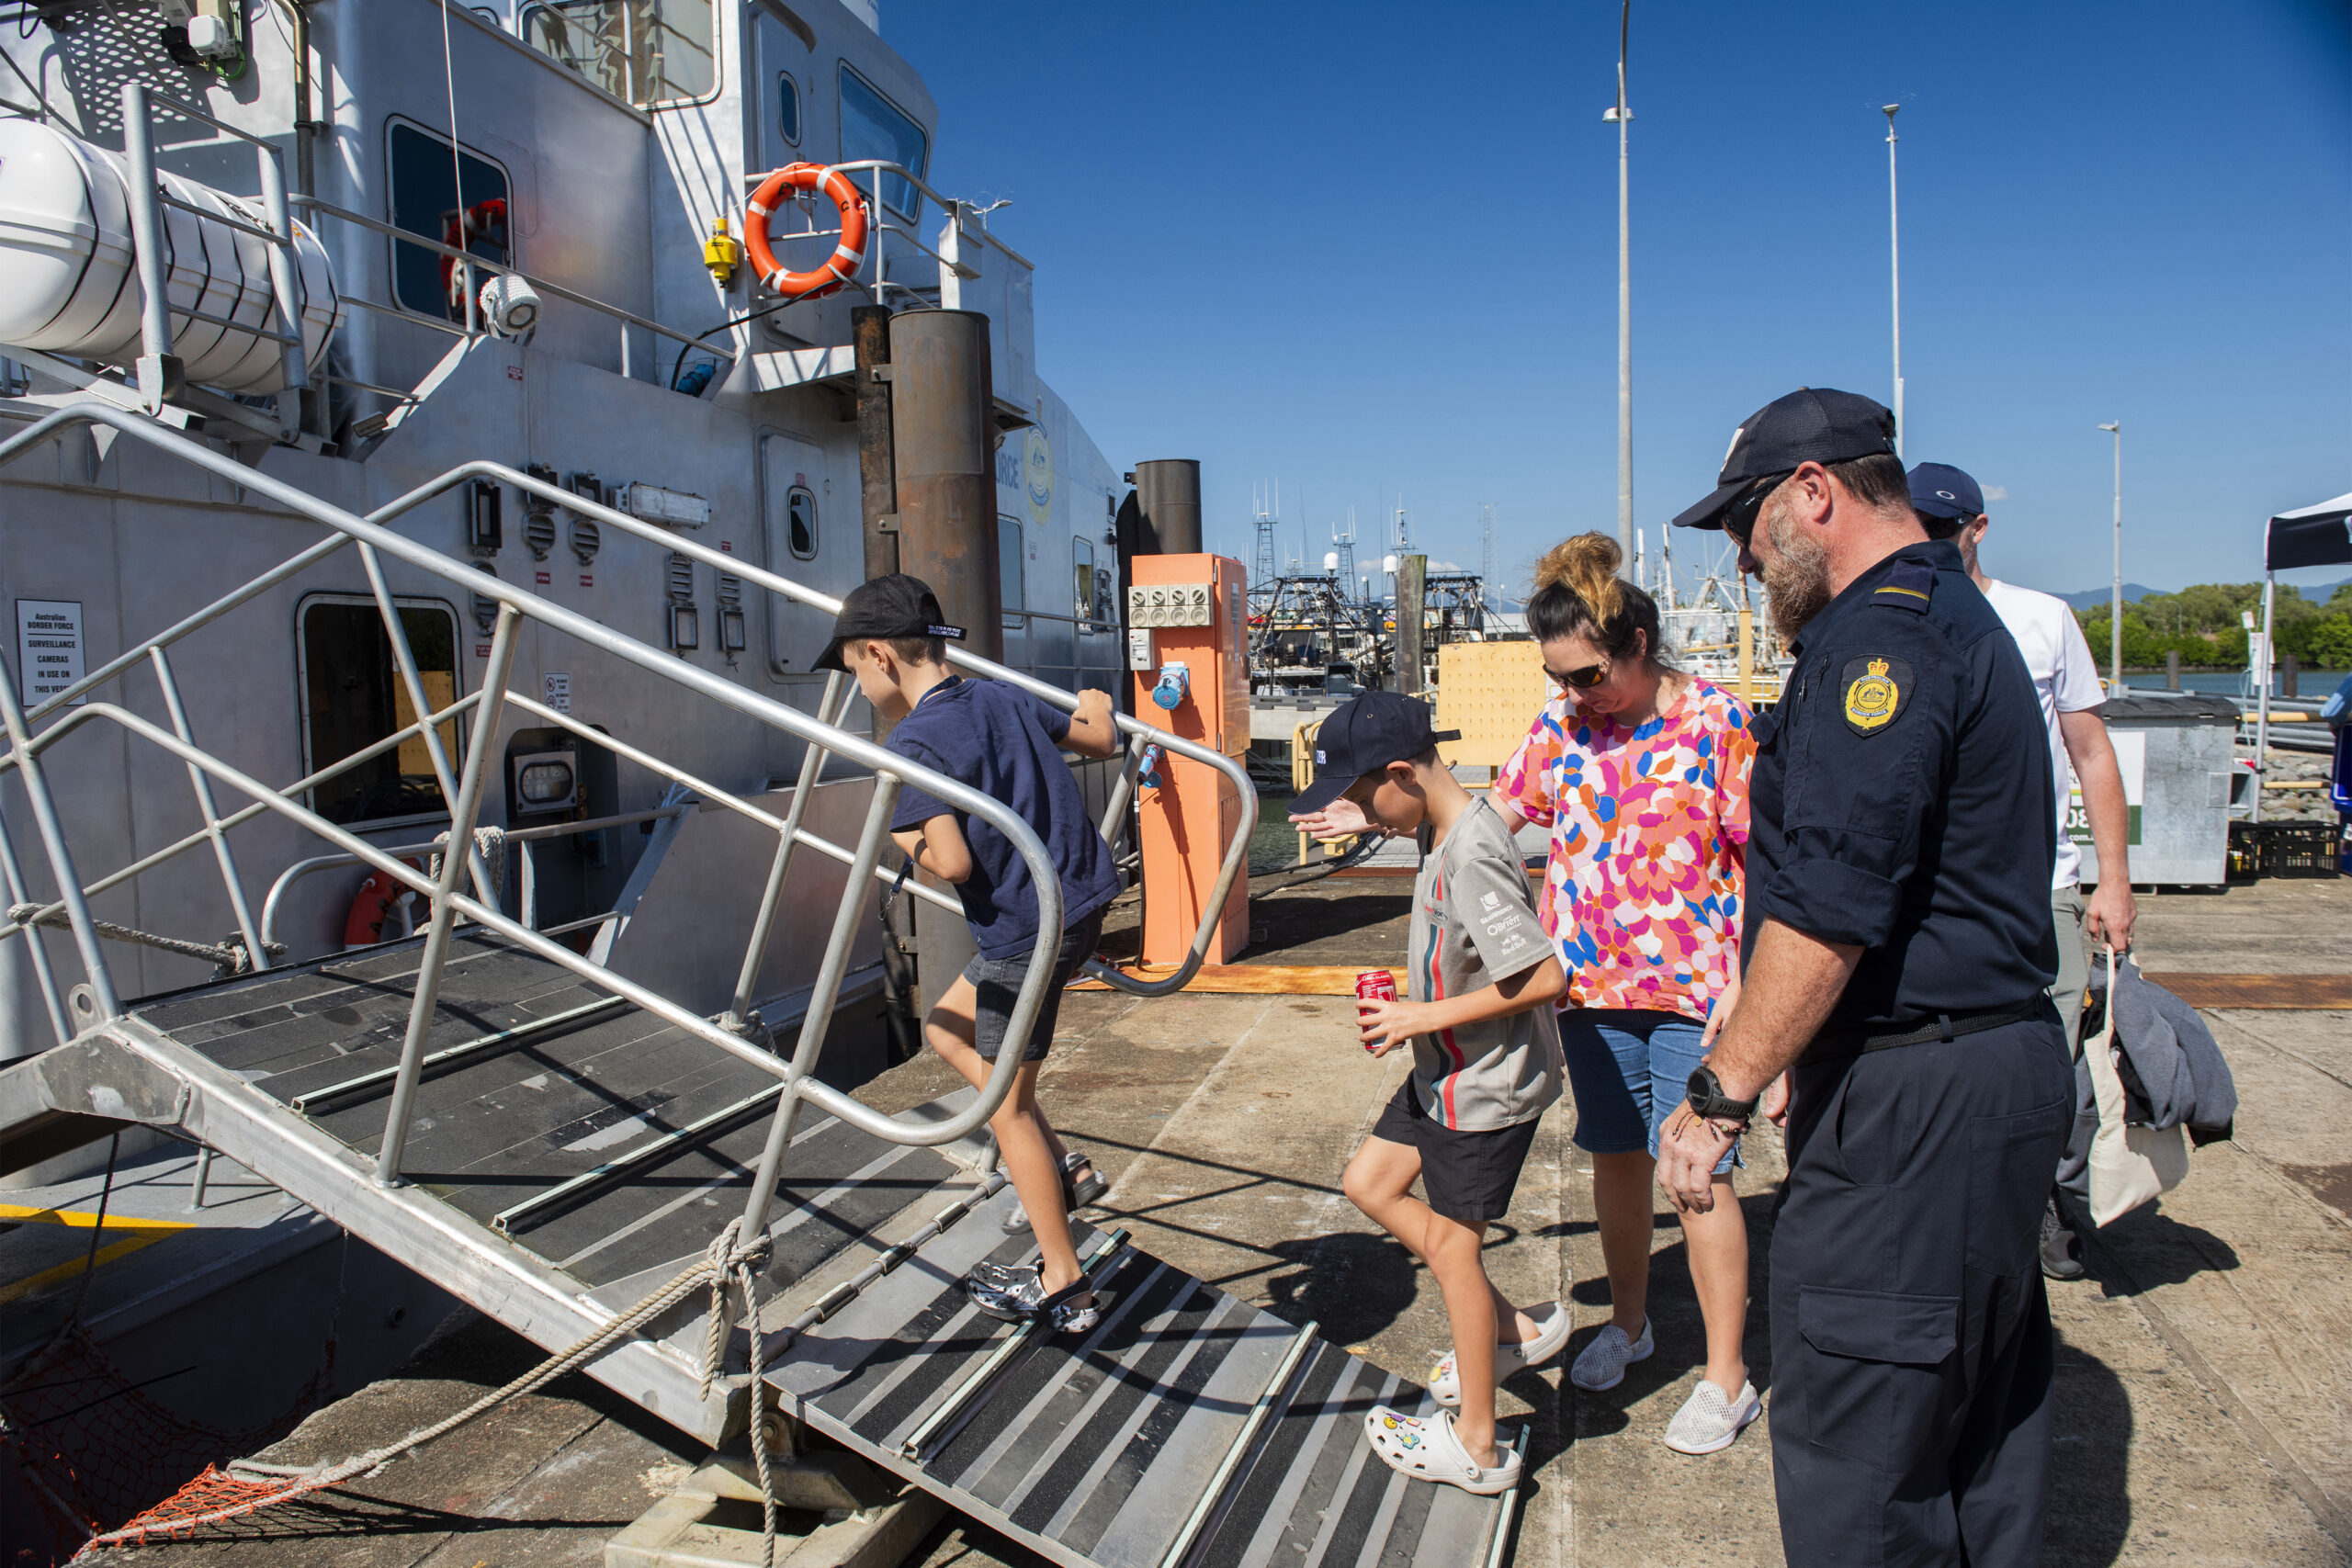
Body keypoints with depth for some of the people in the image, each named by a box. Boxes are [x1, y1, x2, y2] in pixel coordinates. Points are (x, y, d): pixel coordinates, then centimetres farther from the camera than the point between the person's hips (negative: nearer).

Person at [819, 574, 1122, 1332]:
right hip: (1077, 900, 9)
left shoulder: (913, 741, -16)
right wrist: (1096, 704, 41)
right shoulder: (1002, 697, 7)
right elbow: (1101, 739, 19)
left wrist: (904, 839, -2)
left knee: (1005, 1103, 7)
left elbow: (952, 862, -23)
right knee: (948, 1028, 24)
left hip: (1025, 930, -9)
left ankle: (1061, 1285, 19)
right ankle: (1062, 1172, 24)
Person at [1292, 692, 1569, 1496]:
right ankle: (1513, 1326, 27)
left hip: (1488, 1083, -10)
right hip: (1448, 1069, 10)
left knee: (1449, 1244, 4)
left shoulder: (1473, 860, -28)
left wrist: (1428, 1016, -22)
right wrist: (1407, 1014, 4)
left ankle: (1476, 1444, 22)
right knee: (1368, 1183, 17)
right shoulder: (1443, 832, 2)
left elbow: (1545, 977, -29)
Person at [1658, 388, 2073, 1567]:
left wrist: (1721, 1092, -17)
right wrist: (1807, 1061, 24)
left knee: (1853, 1449, -1)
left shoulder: (1879, 639, -17)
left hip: (1909, 1111, -11)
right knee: (1983, 1413, 21)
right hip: (2006, 1067, 11)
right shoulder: (1959, 618, 17)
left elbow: (1826, 912, -24)